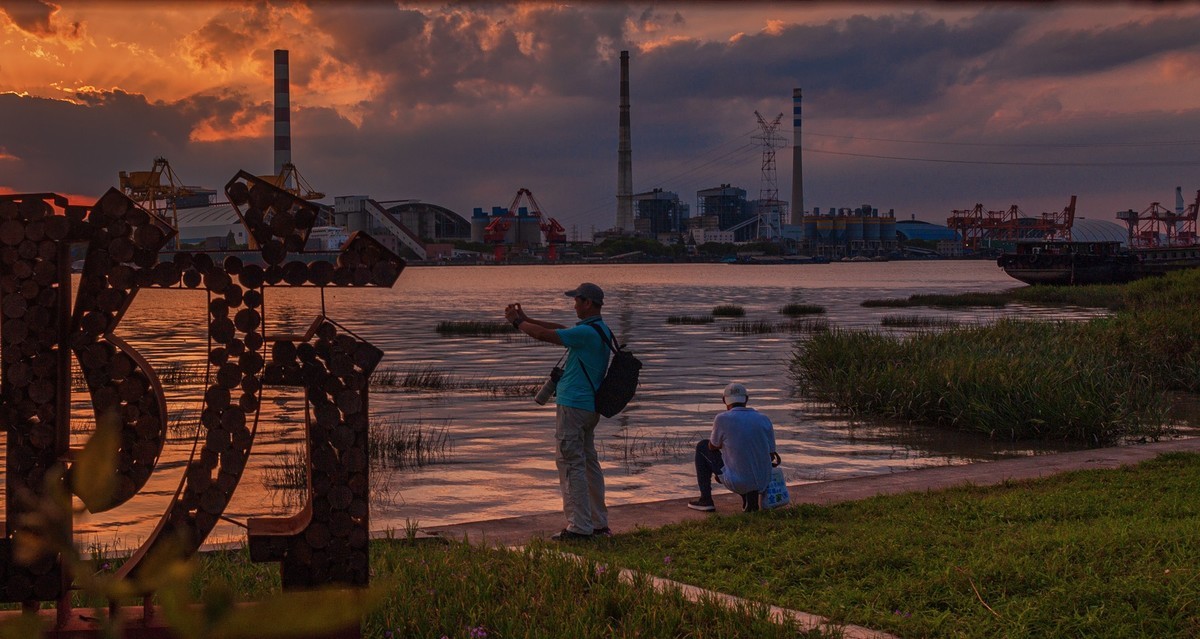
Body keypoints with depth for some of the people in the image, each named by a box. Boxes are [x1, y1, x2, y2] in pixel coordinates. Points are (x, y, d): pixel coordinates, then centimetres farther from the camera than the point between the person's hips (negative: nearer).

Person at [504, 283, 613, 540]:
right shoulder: (601, 330, 13)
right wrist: (525, 319, 19)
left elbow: (544, 335, -15)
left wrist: (517, 321, 2)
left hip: (573, 405, -10)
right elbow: (558, 329, 21)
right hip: (590, 406, 10)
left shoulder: (586, 332, -18)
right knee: (589, 462, 15)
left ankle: (579, 526, -7)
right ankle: (599, 523, 19)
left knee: (570, 464, -6)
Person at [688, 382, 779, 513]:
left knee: (702, 447, 19)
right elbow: (771, 456, 9)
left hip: (737, 482, -3)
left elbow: (713, 447, 8)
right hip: (762, 484, 4)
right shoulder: (765, 420, 2)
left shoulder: (722, 419, -9)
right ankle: (751, 495, 10)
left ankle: (705, 499, 19)